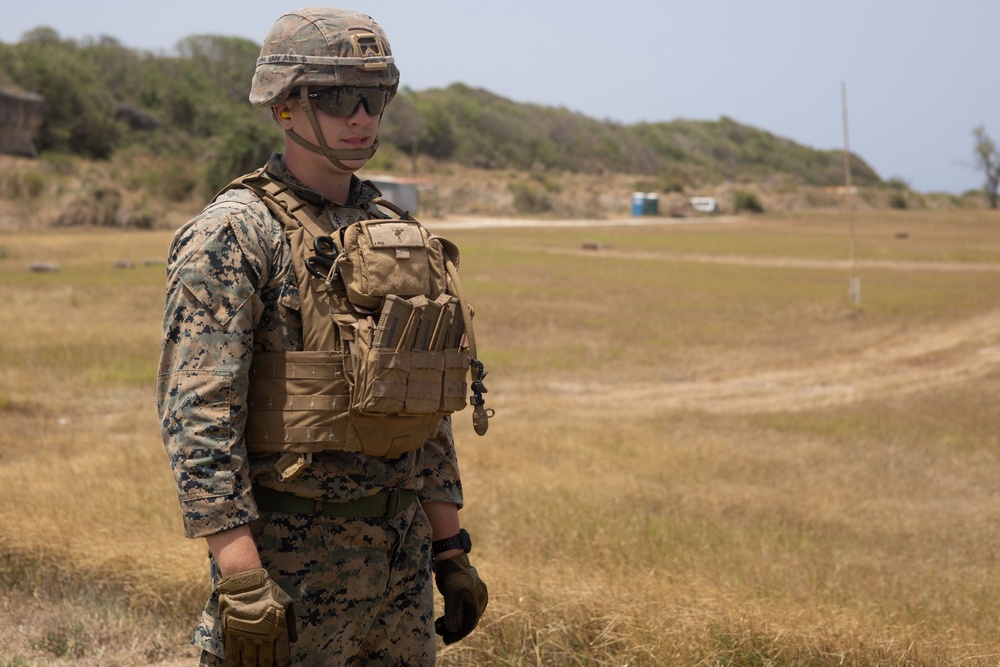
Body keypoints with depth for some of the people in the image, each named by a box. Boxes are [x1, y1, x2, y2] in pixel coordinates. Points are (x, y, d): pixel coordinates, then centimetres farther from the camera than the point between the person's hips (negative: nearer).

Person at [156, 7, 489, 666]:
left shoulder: (397, 235, 12)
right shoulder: (233, 235, -11)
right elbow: (197, 414, -18)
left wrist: (451, 551, 13)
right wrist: (241, 581, -23)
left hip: (401, 553, 7)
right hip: (290, 558, -7)